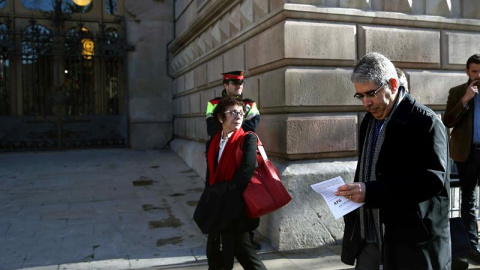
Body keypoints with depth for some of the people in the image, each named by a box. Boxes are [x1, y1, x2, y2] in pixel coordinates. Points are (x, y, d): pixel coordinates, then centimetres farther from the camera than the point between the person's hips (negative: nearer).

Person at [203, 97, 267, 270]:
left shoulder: (248, 140, -12)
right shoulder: (214, 141, 6)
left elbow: (243, 178, -21)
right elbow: (210, 176, 11)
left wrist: (220, 192, -12)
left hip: (234, 210, -6)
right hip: (216, 208, 6)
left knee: (243, 252, 5)